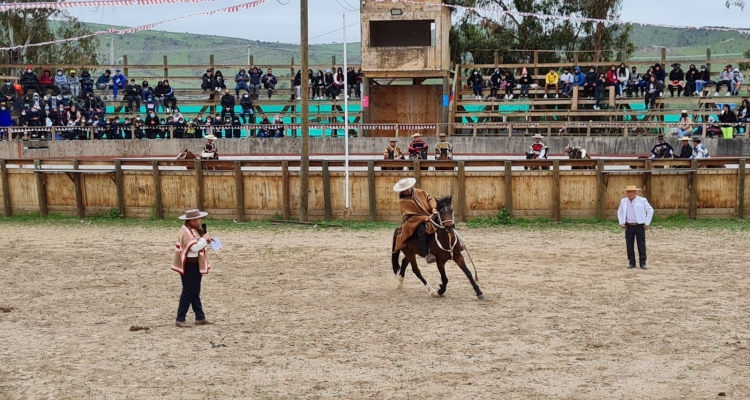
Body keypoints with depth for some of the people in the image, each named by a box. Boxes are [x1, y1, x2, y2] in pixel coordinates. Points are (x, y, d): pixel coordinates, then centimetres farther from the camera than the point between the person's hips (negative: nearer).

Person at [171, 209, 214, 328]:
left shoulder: (194, 230, 11)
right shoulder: (186, 232, -20)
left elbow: (198, 244, 18)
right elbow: (195, 247, -28)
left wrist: (206, 240, 0)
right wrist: (204, 239, -16)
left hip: (196, 265, 10)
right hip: (189, 265, -10)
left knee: (195, 292, 15)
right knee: (188, 292, -6)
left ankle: (200, 317, 22)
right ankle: (180, 319, -2)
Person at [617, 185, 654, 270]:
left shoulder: (642, 200, -5)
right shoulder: (623, 201, 6)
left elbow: (650, 210, -1)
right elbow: (620, 212, 19)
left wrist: (647, 223, -5)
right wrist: (621, 223, 7)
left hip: (640, 226, -3)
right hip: (629, 226, 3)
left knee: (641, 245, -2)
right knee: (629, 245, 3)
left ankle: (642, 263, 4)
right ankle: (631, 263, 11)